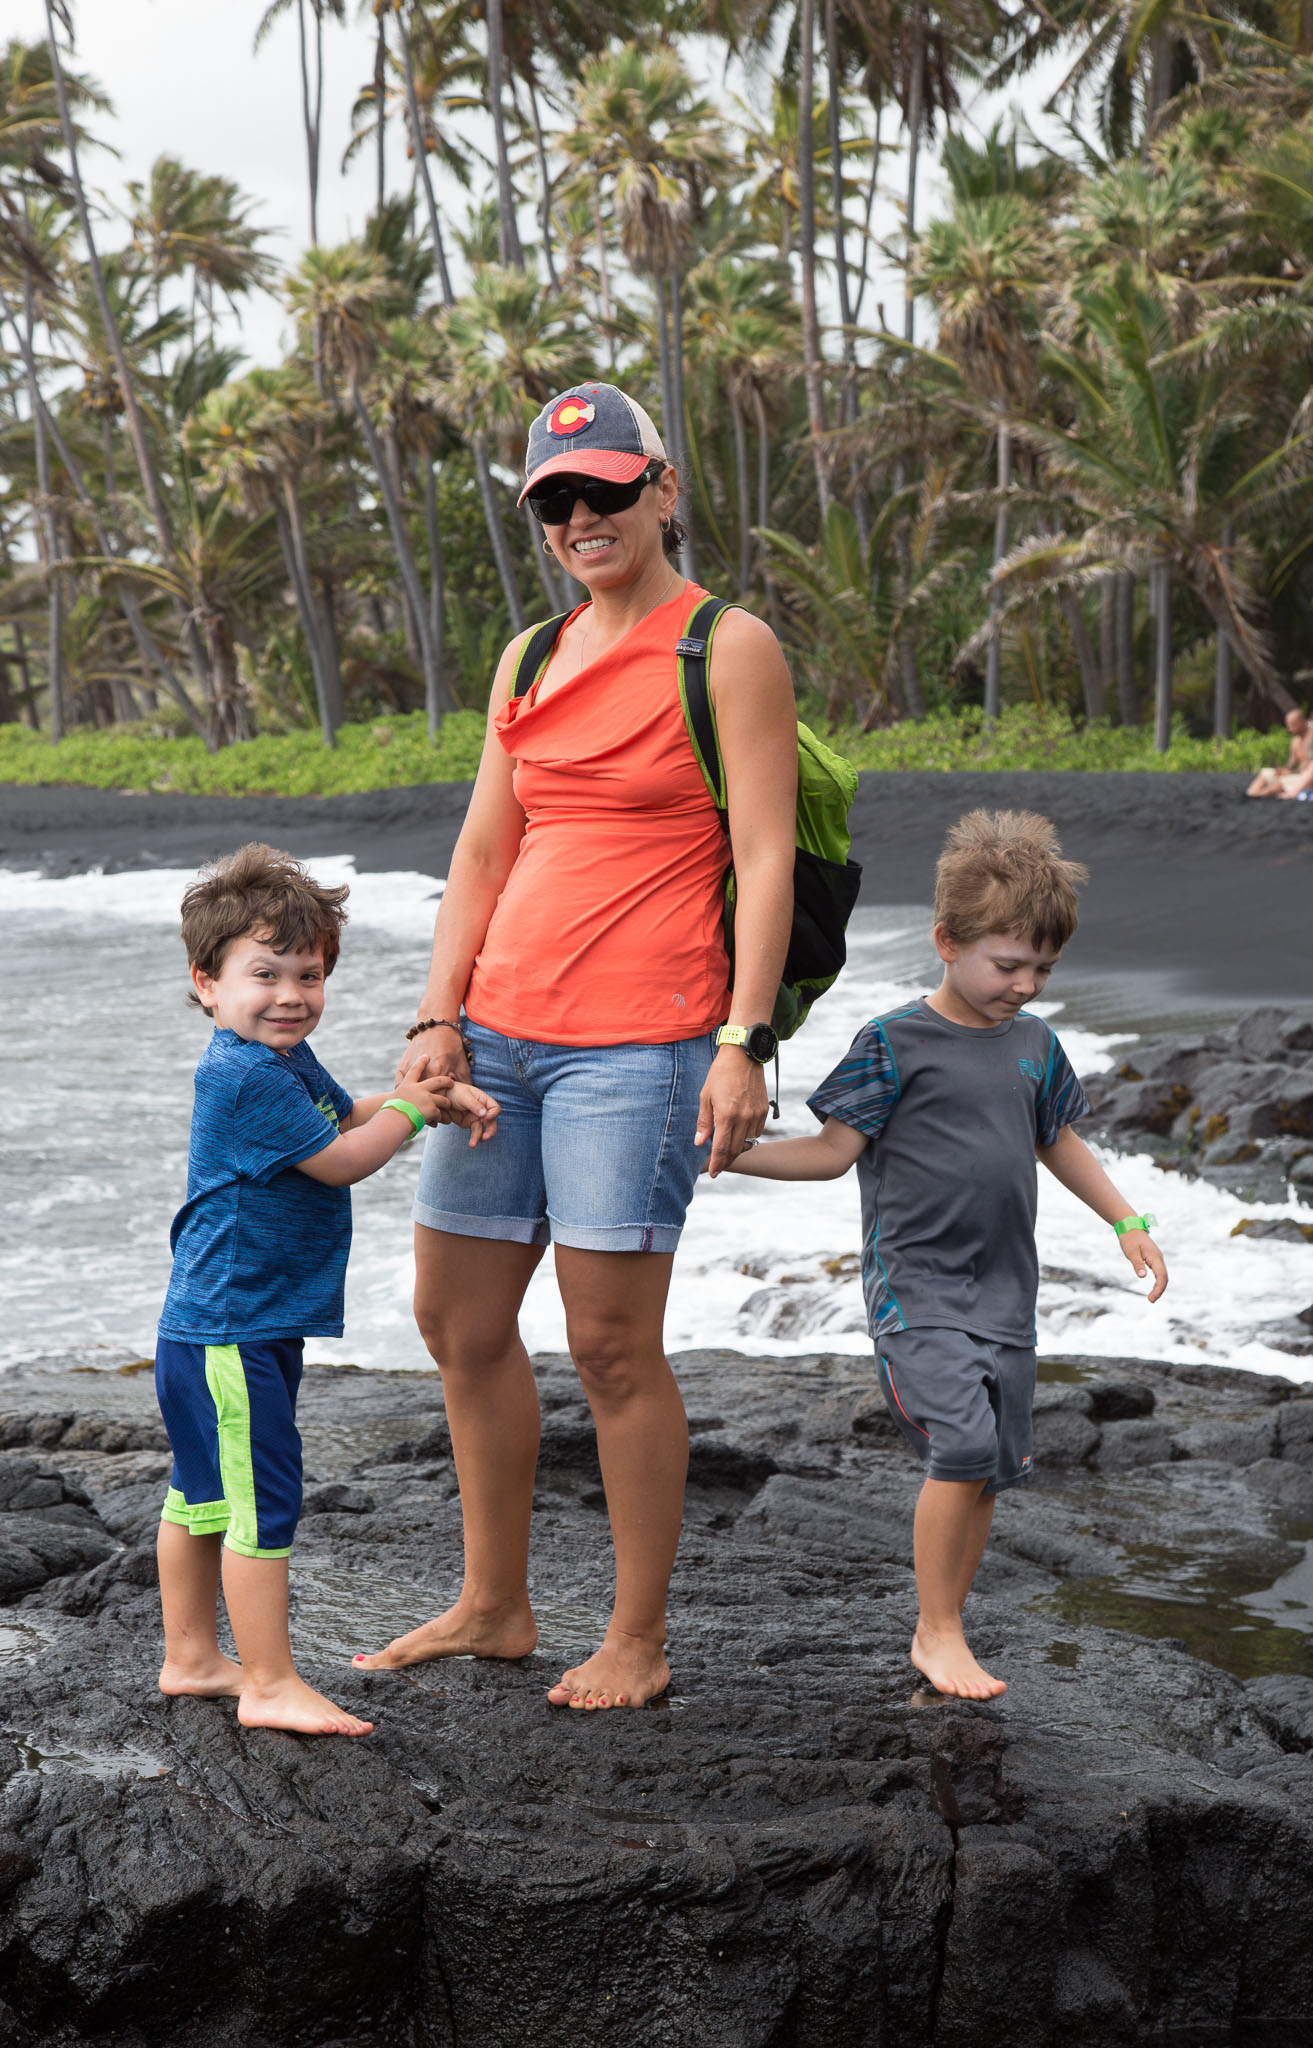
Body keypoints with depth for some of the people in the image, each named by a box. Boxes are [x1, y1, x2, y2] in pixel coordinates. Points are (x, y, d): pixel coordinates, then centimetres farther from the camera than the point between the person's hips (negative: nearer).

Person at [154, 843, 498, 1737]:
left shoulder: (286, 1058, 10)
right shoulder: (245, 1077, -22)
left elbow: (349, 1112, 25)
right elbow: (341, 1159, -19)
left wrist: (442, 1098, 10)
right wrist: (412, 1105, -4)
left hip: (213, 1324, 11)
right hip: (231, 1330, -11)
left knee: (204, 1492, 18)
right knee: (264, 1498, -6)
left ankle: (191, 1657, 29)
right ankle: (270, 1682, -1)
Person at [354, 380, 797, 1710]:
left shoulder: (728, 649, -3)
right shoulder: (529, 661, 16)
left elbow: (766, 857, -9)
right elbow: (483, 853, 16)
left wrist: (743, 1041, -17)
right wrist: (438, 1018, 5)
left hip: (637, 1043, -7)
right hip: (501, 1029, 7)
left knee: (610, 1342, -6)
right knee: (458, 1317, 11)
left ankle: (638, 1640, 9)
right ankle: (494, 1607, 26)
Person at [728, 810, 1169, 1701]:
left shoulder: (1035, 1045, 10)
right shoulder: (894, 1045, -7)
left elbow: (1060, 1143, 23)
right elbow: (833, 1151, -6)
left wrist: (1130, 1222, 20)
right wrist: (730, 1154, -17)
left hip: (1004, 1288, 6)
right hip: (915, 1284, -6)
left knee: (989, 1468, 7)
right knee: (962, 1446, -18)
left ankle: (944, 1631, 20)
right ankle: (938, 1630, -3)